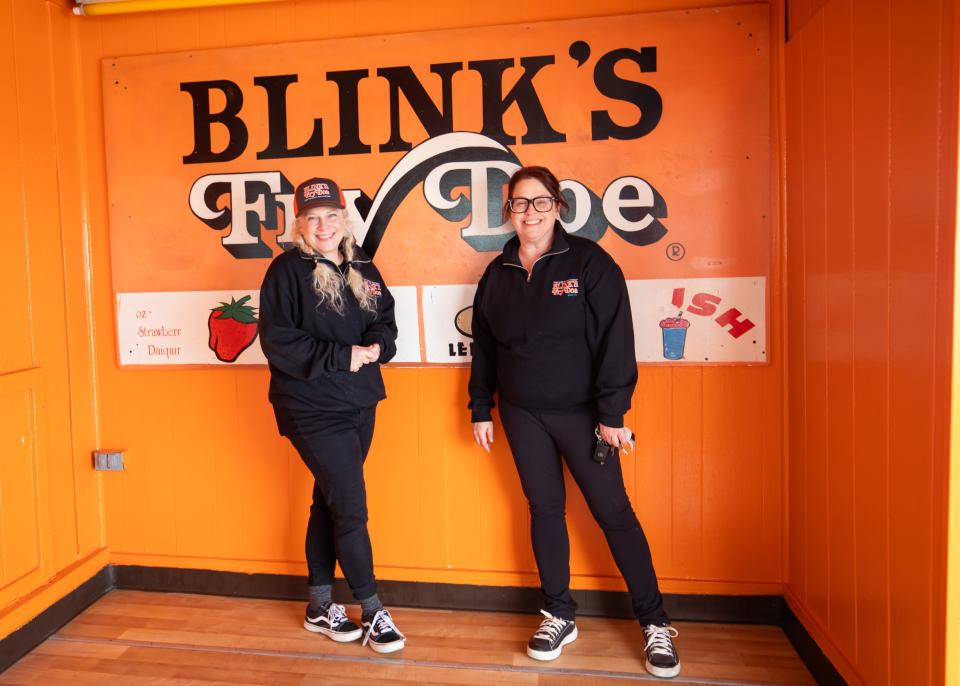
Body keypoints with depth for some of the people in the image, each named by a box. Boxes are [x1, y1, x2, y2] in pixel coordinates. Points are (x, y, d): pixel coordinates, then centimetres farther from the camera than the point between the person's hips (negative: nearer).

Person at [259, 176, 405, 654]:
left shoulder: (364, 271, 9)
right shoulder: (287, 270, -9)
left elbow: (386, 324, 12)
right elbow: (277, 341, -15)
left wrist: (376, 346, -11)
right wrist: (343, 356, -21)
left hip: (359, 404, 6)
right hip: (312, 408, -6)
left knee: (329, 503, 15)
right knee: (351, 508, -5)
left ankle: (319, 606, 30)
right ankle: (372, 612, 11)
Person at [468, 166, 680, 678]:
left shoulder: (589, 262, -8)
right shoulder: (497, 274, 6)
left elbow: (614, 341, -12)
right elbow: (483, 347, 11)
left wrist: (611, 412, -15)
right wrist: (481, 409, 10)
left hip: (581, 411, -4)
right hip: (522, 414, 4)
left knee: (612, 511, 1)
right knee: (544, 509, 11)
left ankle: (655, 623, 17)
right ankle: (559, 615, 26)